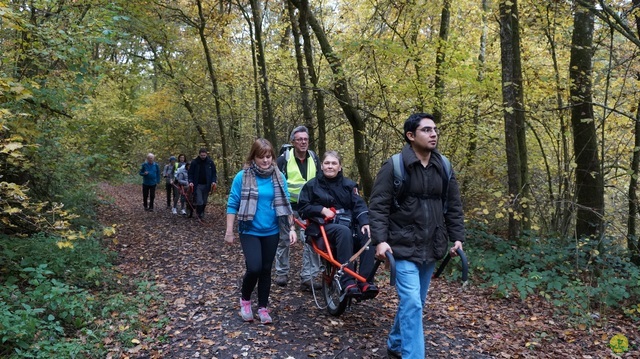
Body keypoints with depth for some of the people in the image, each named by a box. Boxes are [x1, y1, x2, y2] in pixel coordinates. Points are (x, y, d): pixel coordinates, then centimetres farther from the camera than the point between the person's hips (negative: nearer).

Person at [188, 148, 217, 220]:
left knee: (204, 201, 11)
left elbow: (214, 173, 7)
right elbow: (190, 173, 2)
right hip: (197, 185, -2)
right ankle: (199, 214, 0)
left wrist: (214, 181, -8)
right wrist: (190, 181, -13)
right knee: (199, 201, -8)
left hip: (206, 185, 2)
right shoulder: (194, 162, -2)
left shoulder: (210, 162, 2)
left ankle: (202, 213, 26)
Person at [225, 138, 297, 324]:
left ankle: (263, 307, 26)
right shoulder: (242, 177, -10)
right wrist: (229, 231, -6)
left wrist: (291, 228, -1)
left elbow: (285, 204, 4)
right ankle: (245, 299, 15)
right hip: (250, 231, -3)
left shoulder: (279, 177, -1)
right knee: (254, 267, -14)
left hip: (271, 232, 3)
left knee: (266, 269, 10)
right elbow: (232, 204, -5)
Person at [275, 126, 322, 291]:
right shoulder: (284, 158, -10)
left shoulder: (313, 158, 3)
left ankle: (309, 277, 1)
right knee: (283, 239, 8)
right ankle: (282, 273, 25)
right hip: (287, 205, -2)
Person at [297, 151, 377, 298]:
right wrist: (322, 210, -11)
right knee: (344, 231, -38)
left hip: (348, 223, 3)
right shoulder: (312, 185, 8)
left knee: (367, 234, -29)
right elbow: (302, 207, 5)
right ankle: (348, 282, -39)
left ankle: (365, 281, -27)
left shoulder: (348, 184, 14)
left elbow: (359, 205, 2)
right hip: (326, 225, -3)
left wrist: (365, 222, -16)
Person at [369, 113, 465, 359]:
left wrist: (457, 237, 5)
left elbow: (453, 206, 12)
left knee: (416, 302, 17)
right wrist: (380, 240, -20)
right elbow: (378, 206, -11)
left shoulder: (443, 167, 5)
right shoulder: (394, 166, -10)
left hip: (431, 248, 6)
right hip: (404, 247, -6)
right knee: (411, 303, -12)